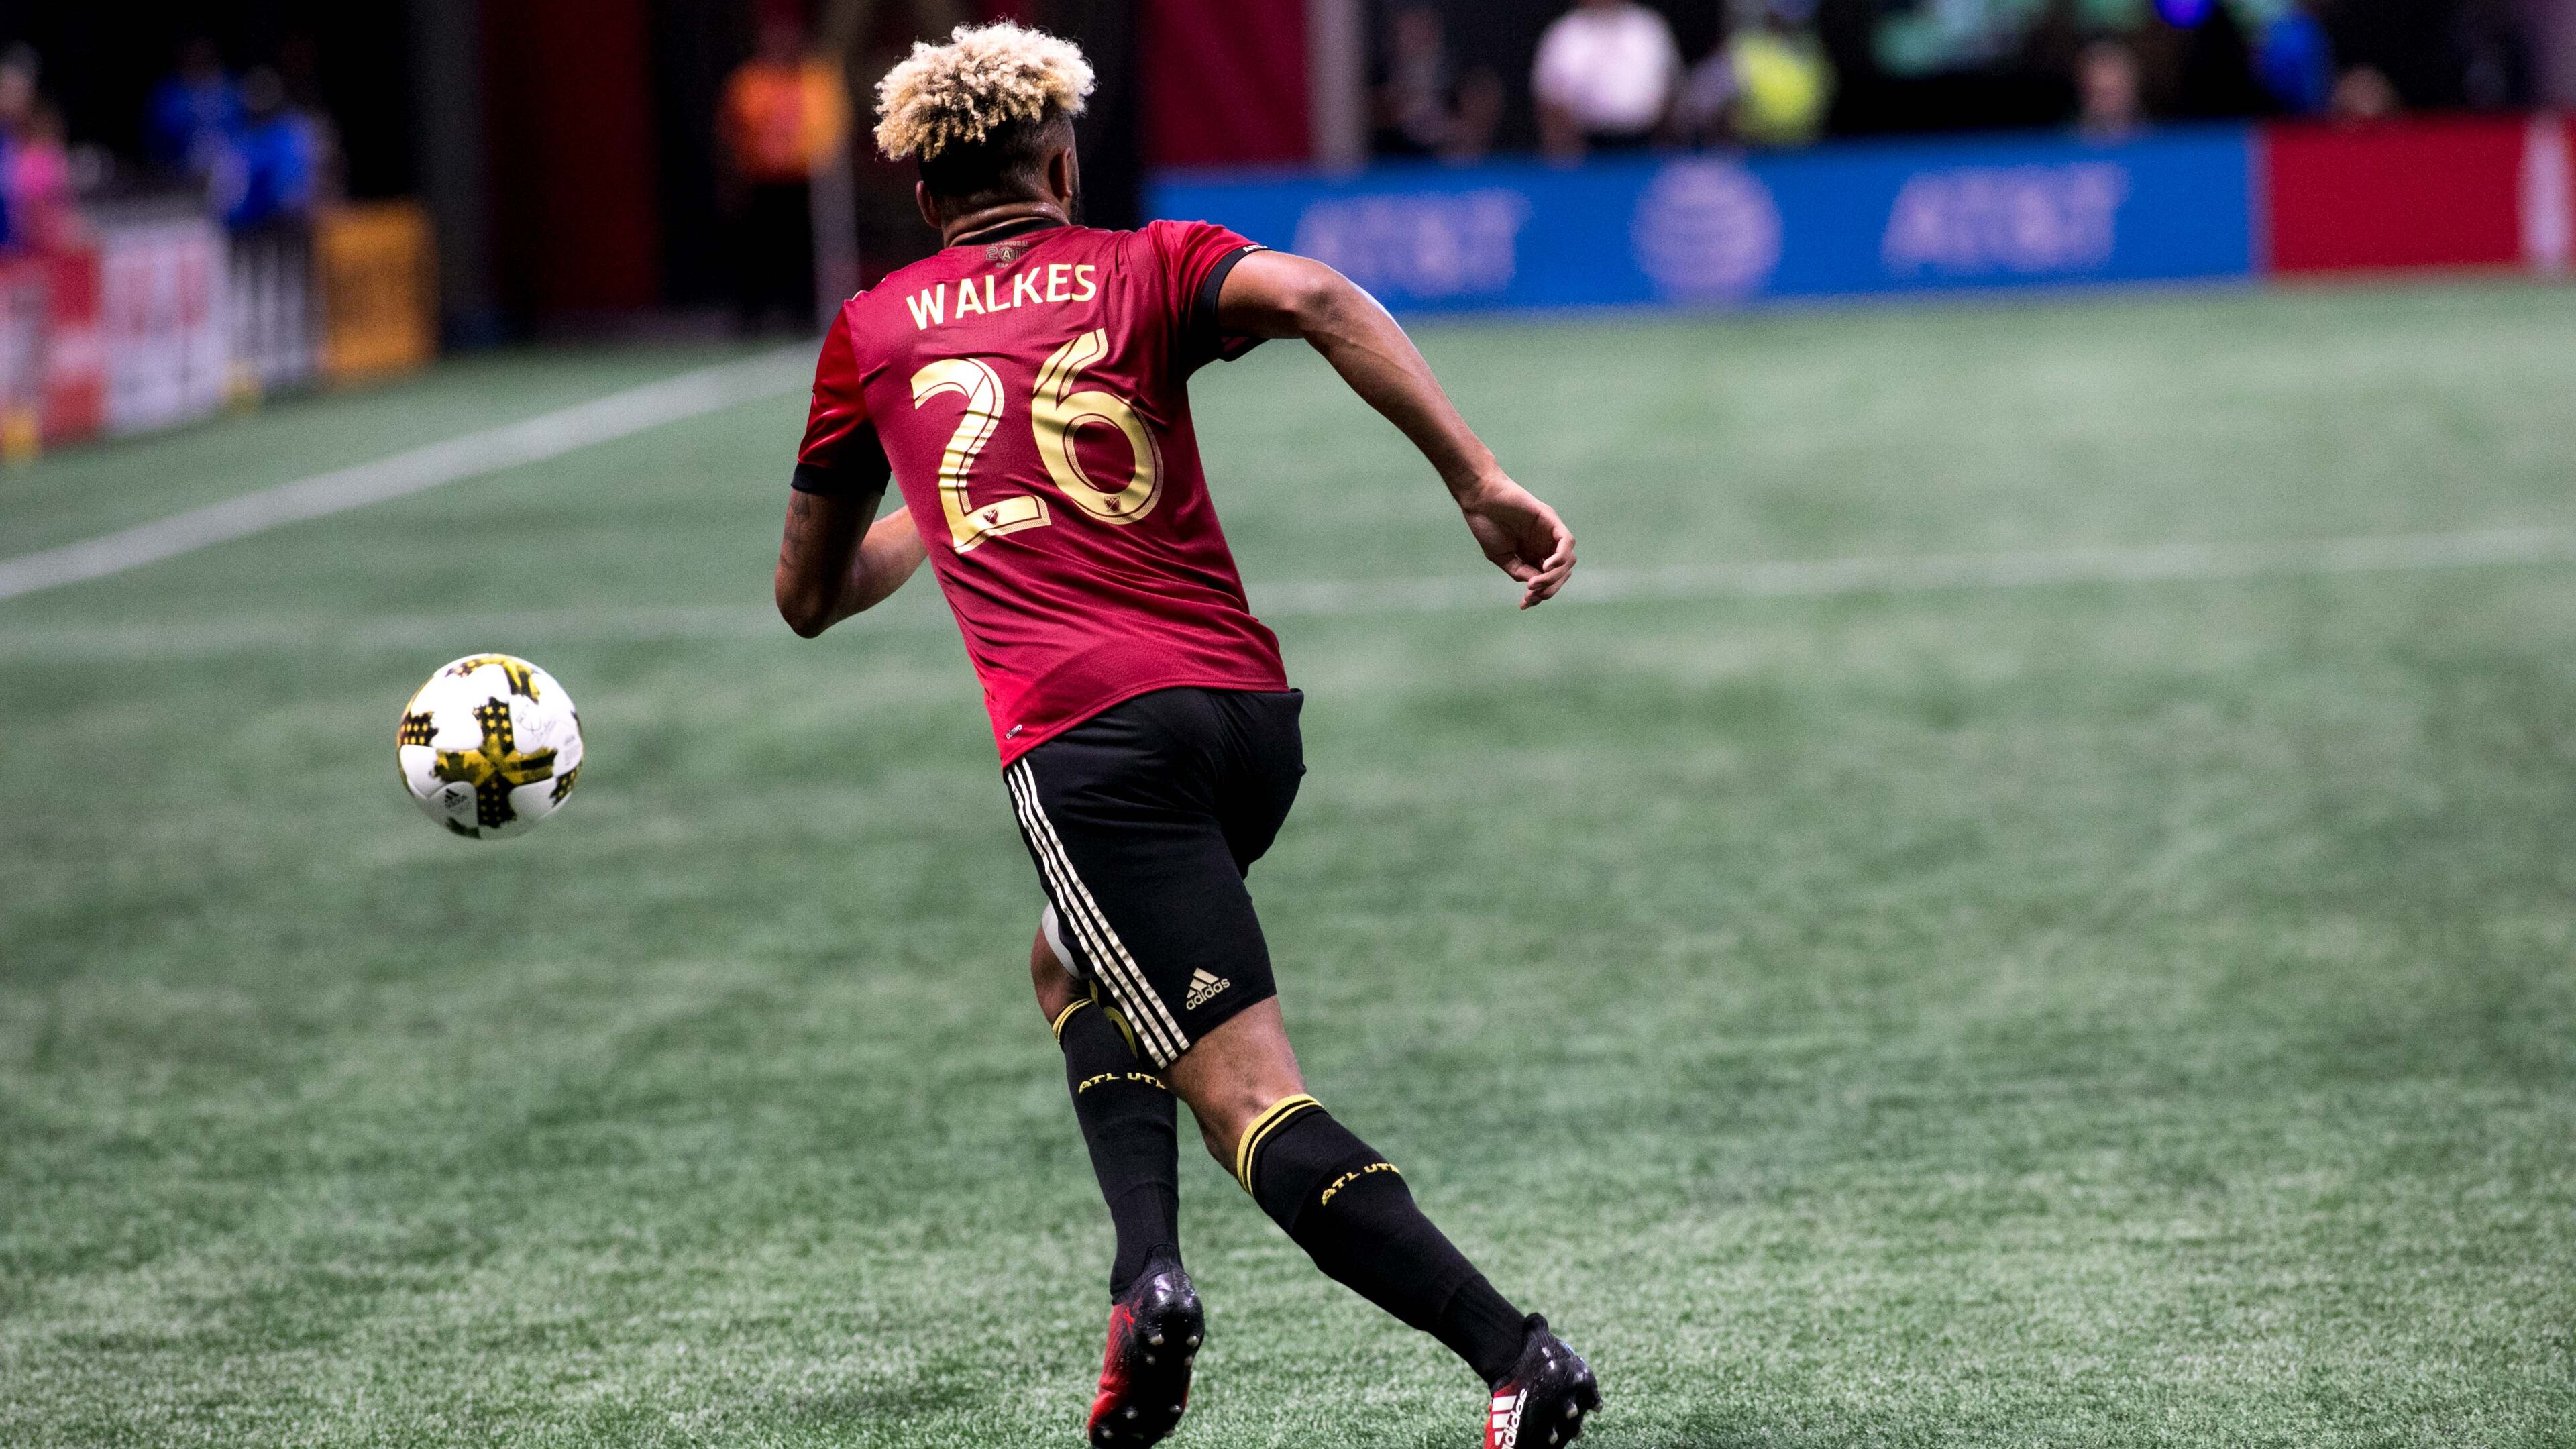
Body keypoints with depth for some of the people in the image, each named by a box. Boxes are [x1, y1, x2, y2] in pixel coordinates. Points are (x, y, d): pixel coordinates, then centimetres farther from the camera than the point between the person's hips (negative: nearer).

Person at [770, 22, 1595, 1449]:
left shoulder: (873, 332, 19)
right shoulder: (1145, 268, 16)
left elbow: (809, 596, 29)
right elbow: (1315, 298, -8)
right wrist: (1480, 484, -12)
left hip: (1086, 735, -3)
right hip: (1250, 707, 3)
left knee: (1248, 1096, -9)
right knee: (1074, 967, 29)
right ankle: (1146, 1273, 7)